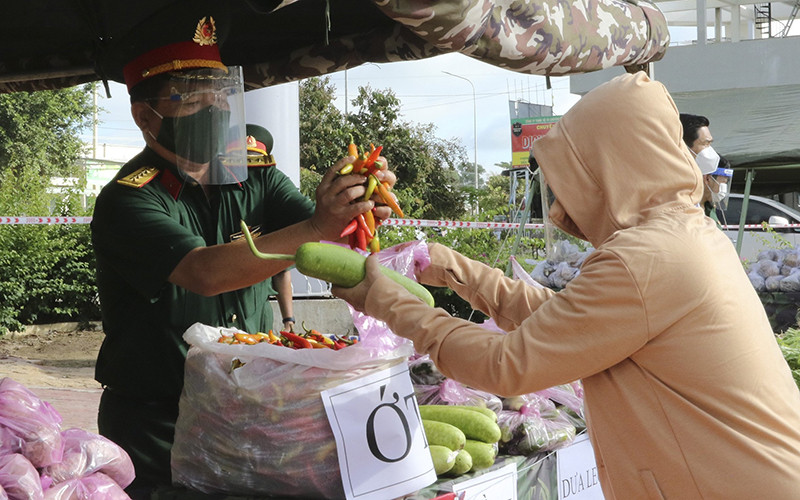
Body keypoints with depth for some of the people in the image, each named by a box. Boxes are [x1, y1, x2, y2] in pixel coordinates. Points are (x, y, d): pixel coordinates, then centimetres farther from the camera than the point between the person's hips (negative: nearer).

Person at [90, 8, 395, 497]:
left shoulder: (254, 179, 3)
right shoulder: (127, 202, -14)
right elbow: (205, 272, -30)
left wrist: (357, 212, -32)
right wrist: (316, 228, -39)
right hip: (157, 432, -4)